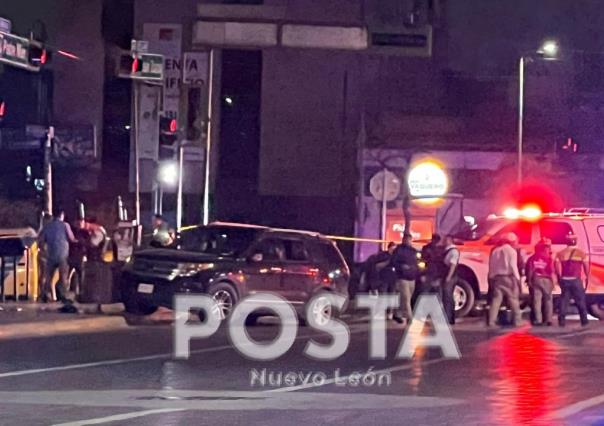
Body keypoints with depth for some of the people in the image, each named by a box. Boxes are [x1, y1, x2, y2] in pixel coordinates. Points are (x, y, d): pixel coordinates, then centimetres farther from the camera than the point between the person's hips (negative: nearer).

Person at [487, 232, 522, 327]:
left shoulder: (495, 251, 13)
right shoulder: (511, 251, -4)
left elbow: (491, 266, 11)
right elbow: (513, 266, -11)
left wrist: (491, 278, 12)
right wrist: (517, 277, -7)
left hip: (497, 277, 4)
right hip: (509, 277, -4)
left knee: (496, 300, 0)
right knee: (514, 300, 2)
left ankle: (491, 321, -9)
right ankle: (517, 321, 0)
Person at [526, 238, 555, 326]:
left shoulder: (532, 258, 4)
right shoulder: (548, 258, -3)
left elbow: (529, 270, 1)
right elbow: (552, 271, -8)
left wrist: (529, 281, 6)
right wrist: (553, 281, -2)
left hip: (535, 279, 2)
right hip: (546, 280, -2)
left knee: (536, 300, -1)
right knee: (548, 300, 5)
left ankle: (538, 320, -6)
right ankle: (548, 319, 0)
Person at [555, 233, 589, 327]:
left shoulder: (561, 254, 3)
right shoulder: (581, 253, -2)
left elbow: (557, 266, -4)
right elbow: (586, 266, -5)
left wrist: (560, 277, 7)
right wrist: (587, 276, 8)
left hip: (564, 280, 2)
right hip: (576, 280, -2)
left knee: (564, 299, 6)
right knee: (580, 300, 6)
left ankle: (562, 320, 1)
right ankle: (584, 320, 7)